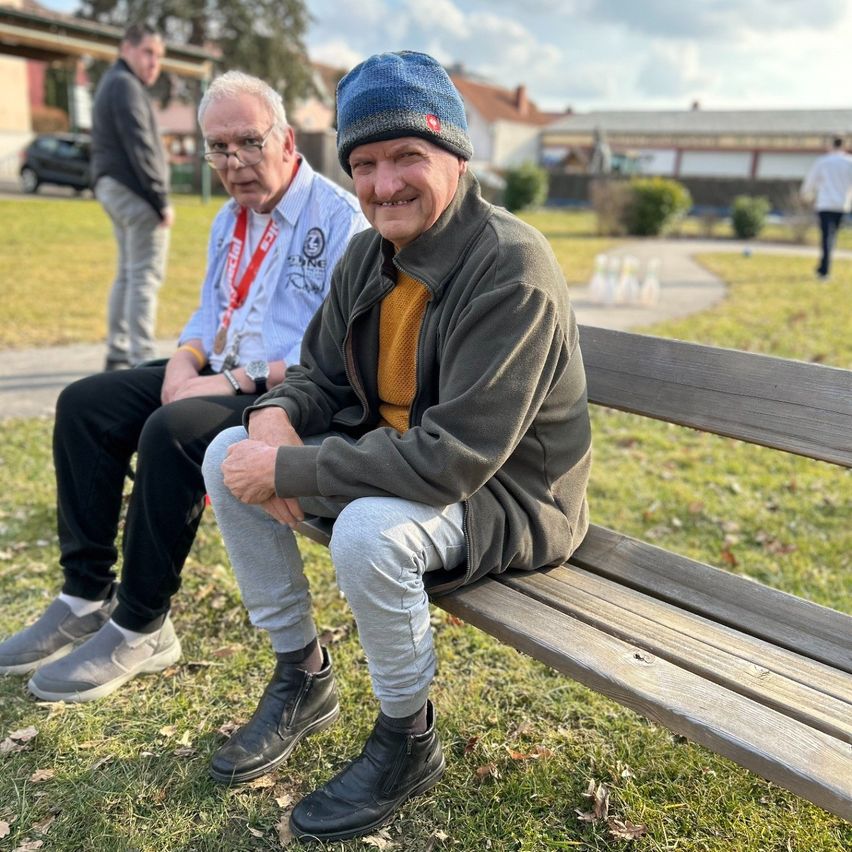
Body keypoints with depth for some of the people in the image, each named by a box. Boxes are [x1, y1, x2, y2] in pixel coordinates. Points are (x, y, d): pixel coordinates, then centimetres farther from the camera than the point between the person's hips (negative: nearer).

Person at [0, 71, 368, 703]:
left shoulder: (338, 217, -12)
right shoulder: (231, 219, 16)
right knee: (84, 405, -3)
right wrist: (185, 362, -2)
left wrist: (238, 380, -22)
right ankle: (87, 598, 2)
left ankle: (141, 630, -14)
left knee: (171, 432, -32)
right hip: (222, 377, 9)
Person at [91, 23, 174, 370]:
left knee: (128, 273, 14)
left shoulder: (111, 84, 23)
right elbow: (140, 148, -19)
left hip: (113, 186, 10)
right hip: (135, 190, -10)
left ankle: (117, 351, 19)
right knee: (145, 274, -10)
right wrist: (162, 199, -19)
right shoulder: (125, 85, -10)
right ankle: (142, 358, -11)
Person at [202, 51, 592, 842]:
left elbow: (456, 458, -32)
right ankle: (302, 679, 13)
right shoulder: (368, 256, 0)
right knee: (228, 456, -1)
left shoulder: (511, 269, -26)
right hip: (394, 456, 8)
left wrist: (291, 469, -27)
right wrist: (277, 414, -15)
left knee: (369, 531, -36)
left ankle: (408, 741, -3)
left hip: (506, 495, -8)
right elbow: (319, 373, 10)